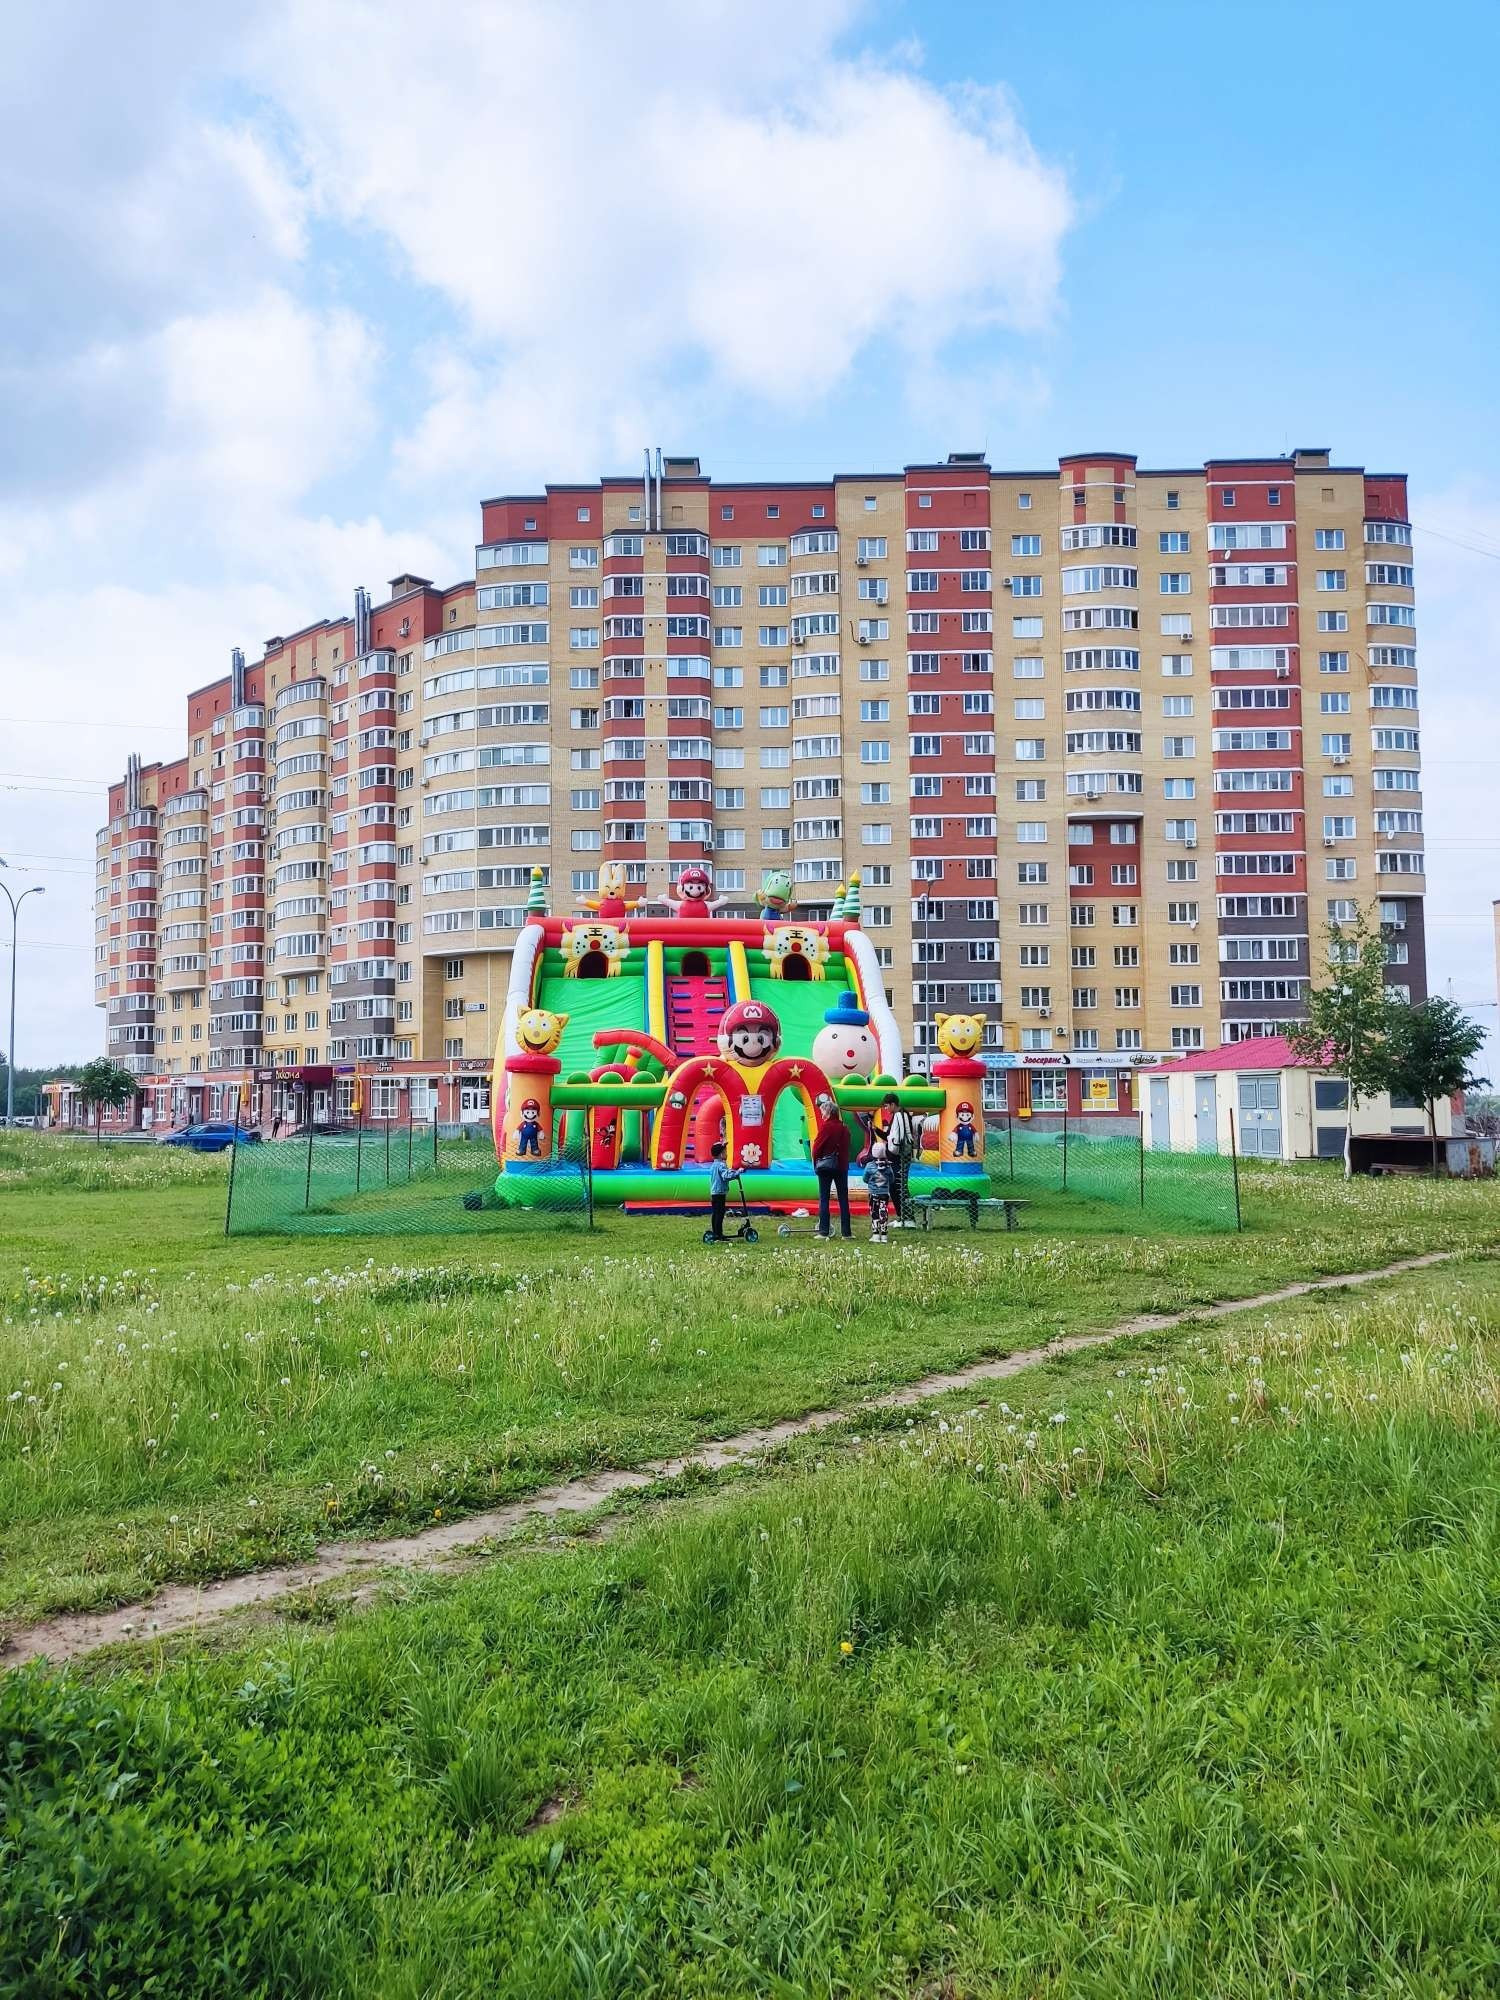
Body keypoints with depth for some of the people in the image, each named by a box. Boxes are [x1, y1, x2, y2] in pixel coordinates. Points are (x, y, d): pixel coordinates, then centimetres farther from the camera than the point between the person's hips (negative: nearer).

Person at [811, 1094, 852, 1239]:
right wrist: (844, 1163, 13)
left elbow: (816, 1147, -9)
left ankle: (824, 1232, -2)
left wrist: (816, 1164, 3)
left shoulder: (826, 1126, -12)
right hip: (841, 1166, 5)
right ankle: (846, 1232, 9)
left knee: (824, 1199, 1)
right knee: (843, 1199, 8)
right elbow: (846, 1147, 7)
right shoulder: (844, 1128, 4)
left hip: (825, 1166, -5)